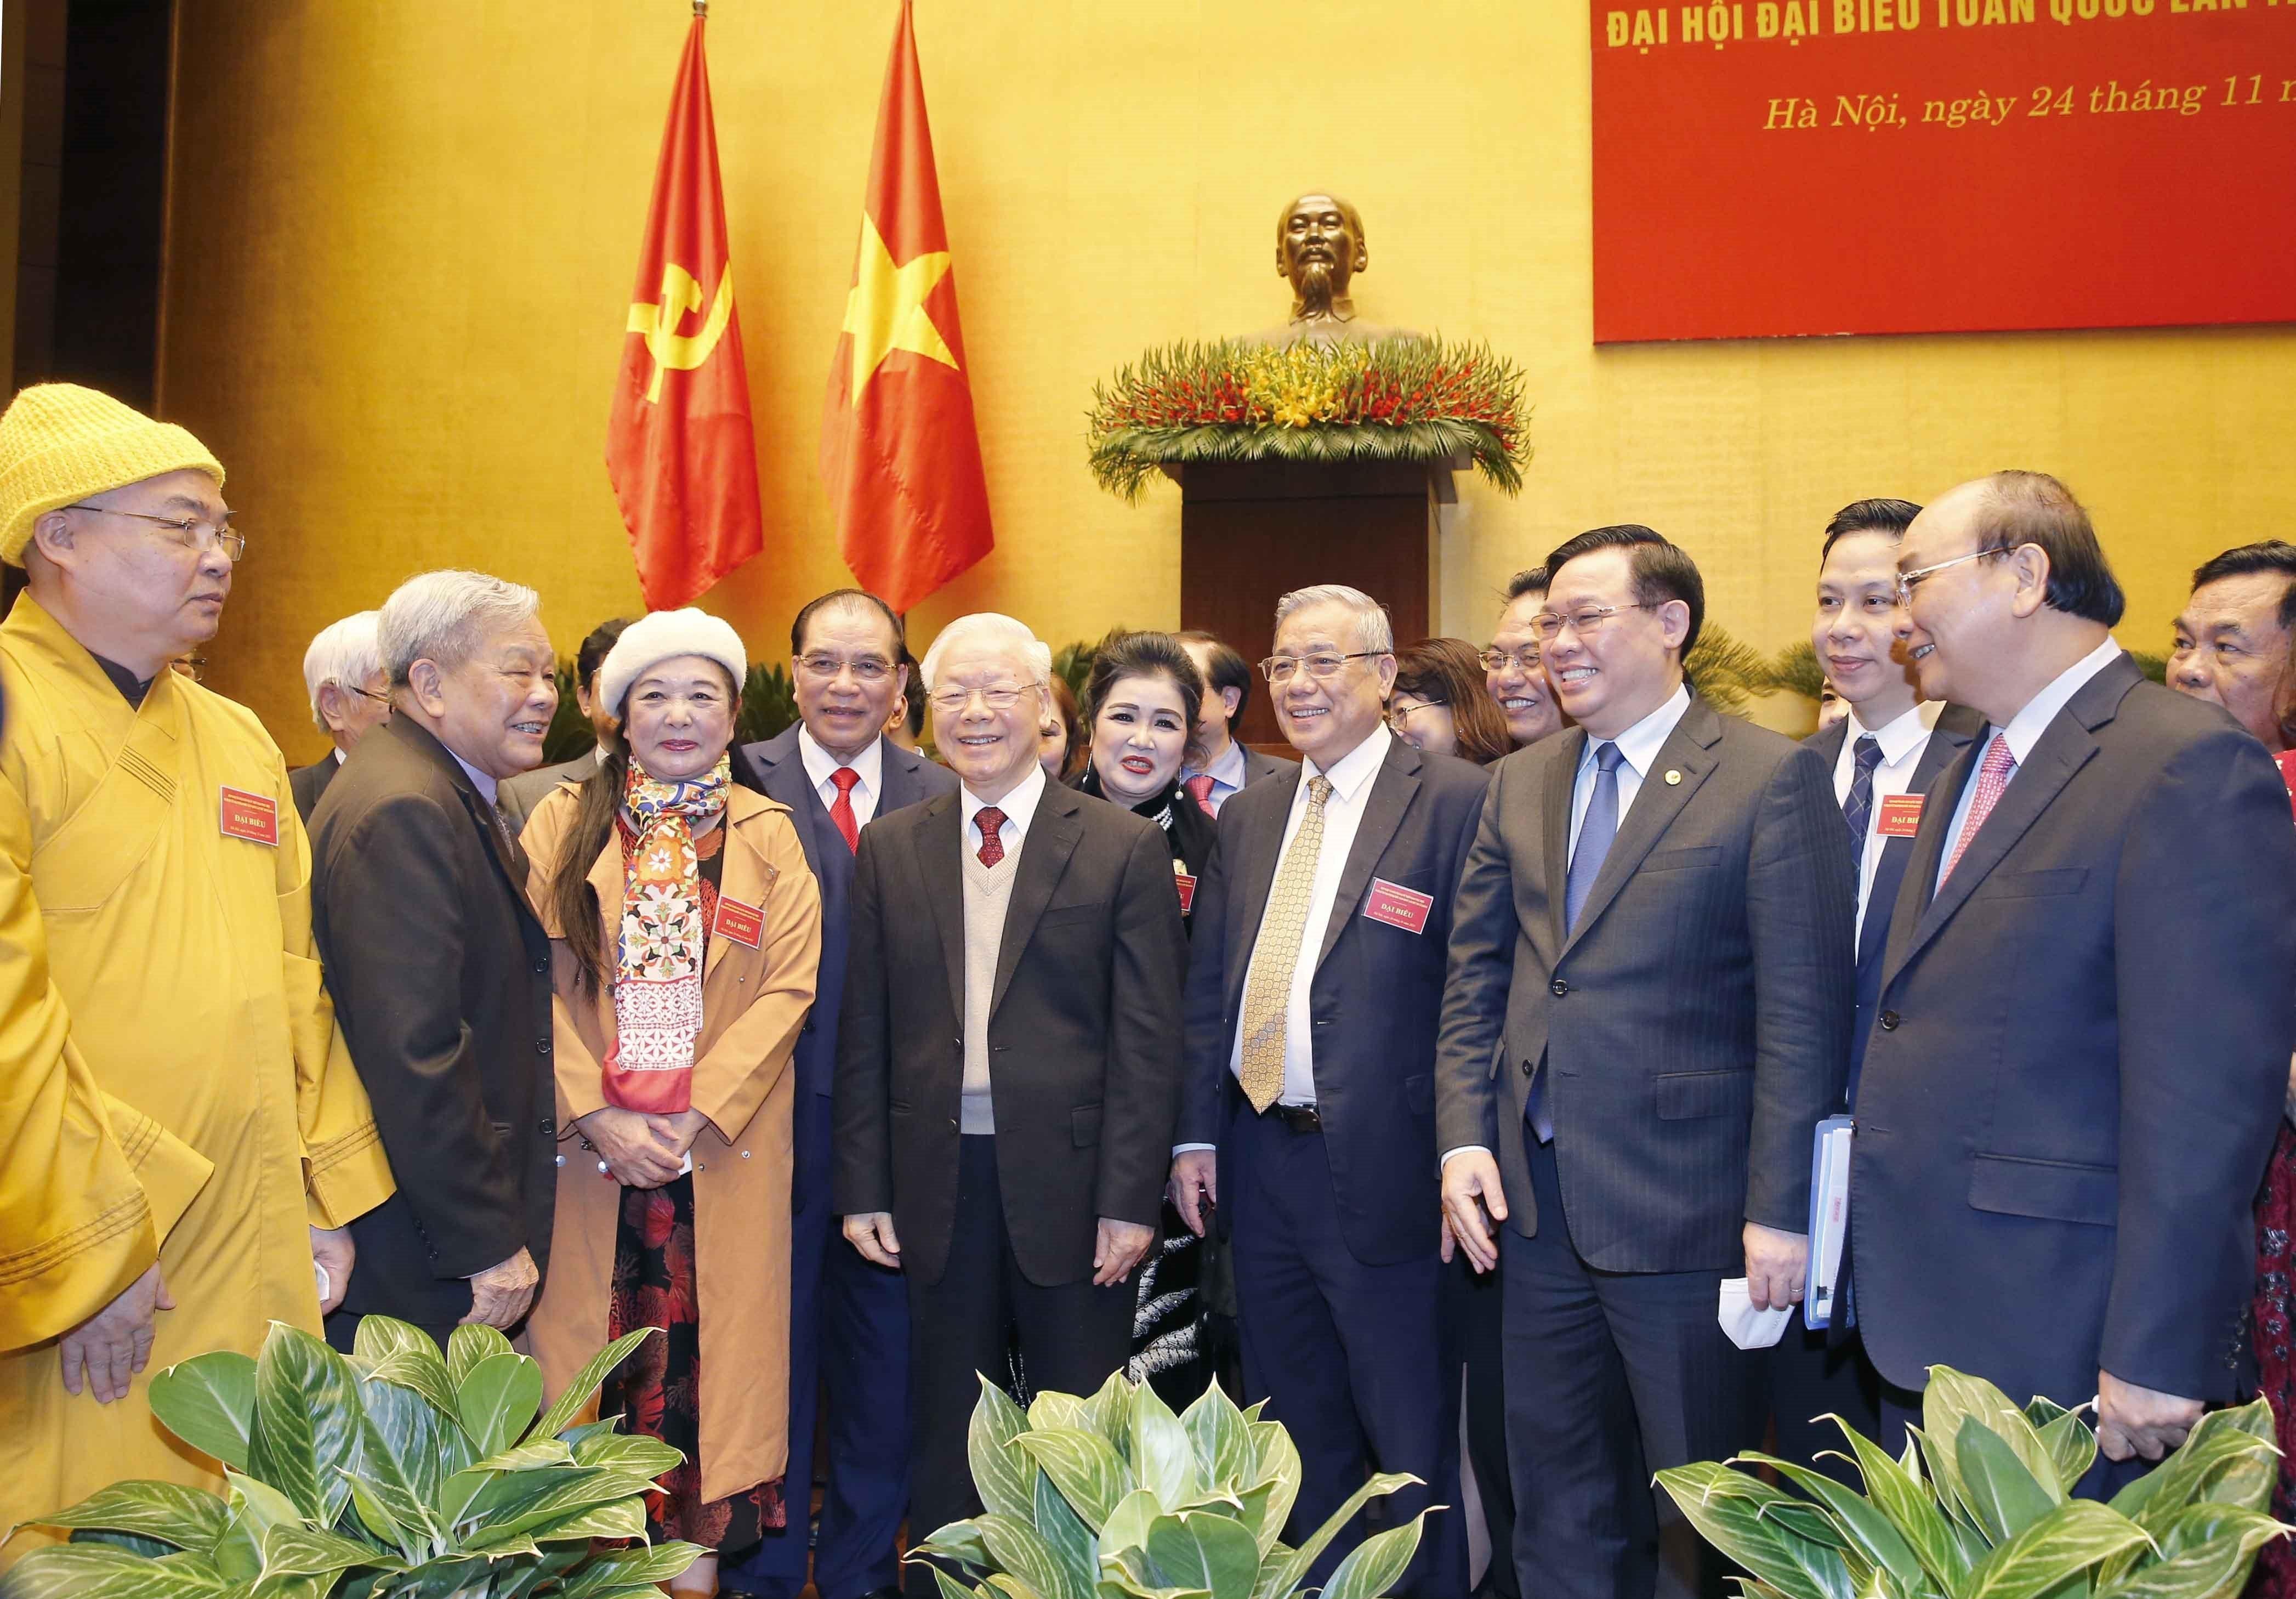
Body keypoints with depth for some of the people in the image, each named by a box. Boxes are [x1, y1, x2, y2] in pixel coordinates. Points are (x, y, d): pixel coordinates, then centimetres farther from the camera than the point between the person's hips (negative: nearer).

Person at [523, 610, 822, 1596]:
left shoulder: (768, 836, 6)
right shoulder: (564, 823, 6)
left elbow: (787, 989, -2)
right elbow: (537, 982, -2)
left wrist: (697, 1116, -12)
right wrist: (596, 1116, -12)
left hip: (723, 1146, 0)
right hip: (589, 1143, 0)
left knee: (709, 1339, 2)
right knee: (589, 1336, 3)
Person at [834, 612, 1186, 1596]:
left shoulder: (1124, 847, -2)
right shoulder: (889, 848, 7)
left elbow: (1147, 1036, -5)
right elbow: (864, 1031, 6)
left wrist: (1131, 1196, -10)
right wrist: (863, 1185, 2)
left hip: (1071, 1181, -2)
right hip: (938, 1183, 3)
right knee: (948, 1441, 15)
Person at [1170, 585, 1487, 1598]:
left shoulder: (1456, 801, -8)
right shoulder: (1247, 815, 12)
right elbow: (1206, 989, 12)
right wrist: (1195, 1134, 7)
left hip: (1381, 1167, -6)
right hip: (1259, 1163, 6)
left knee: (1412, 1439, 7)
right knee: (1296, 1430, 19)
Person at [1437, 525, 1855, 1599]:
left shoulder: (1772, 778, -9)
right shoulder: (1520, 785, 10)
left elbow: (1804, 1013, -12)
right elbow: (1475, 980, 11)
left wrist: (1779, 1209, -15)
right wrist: (1464, 1140, 0)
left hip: (1685, 1210, -5)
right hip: (1534, 1200, 6)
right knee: (1560, 1512, 17)